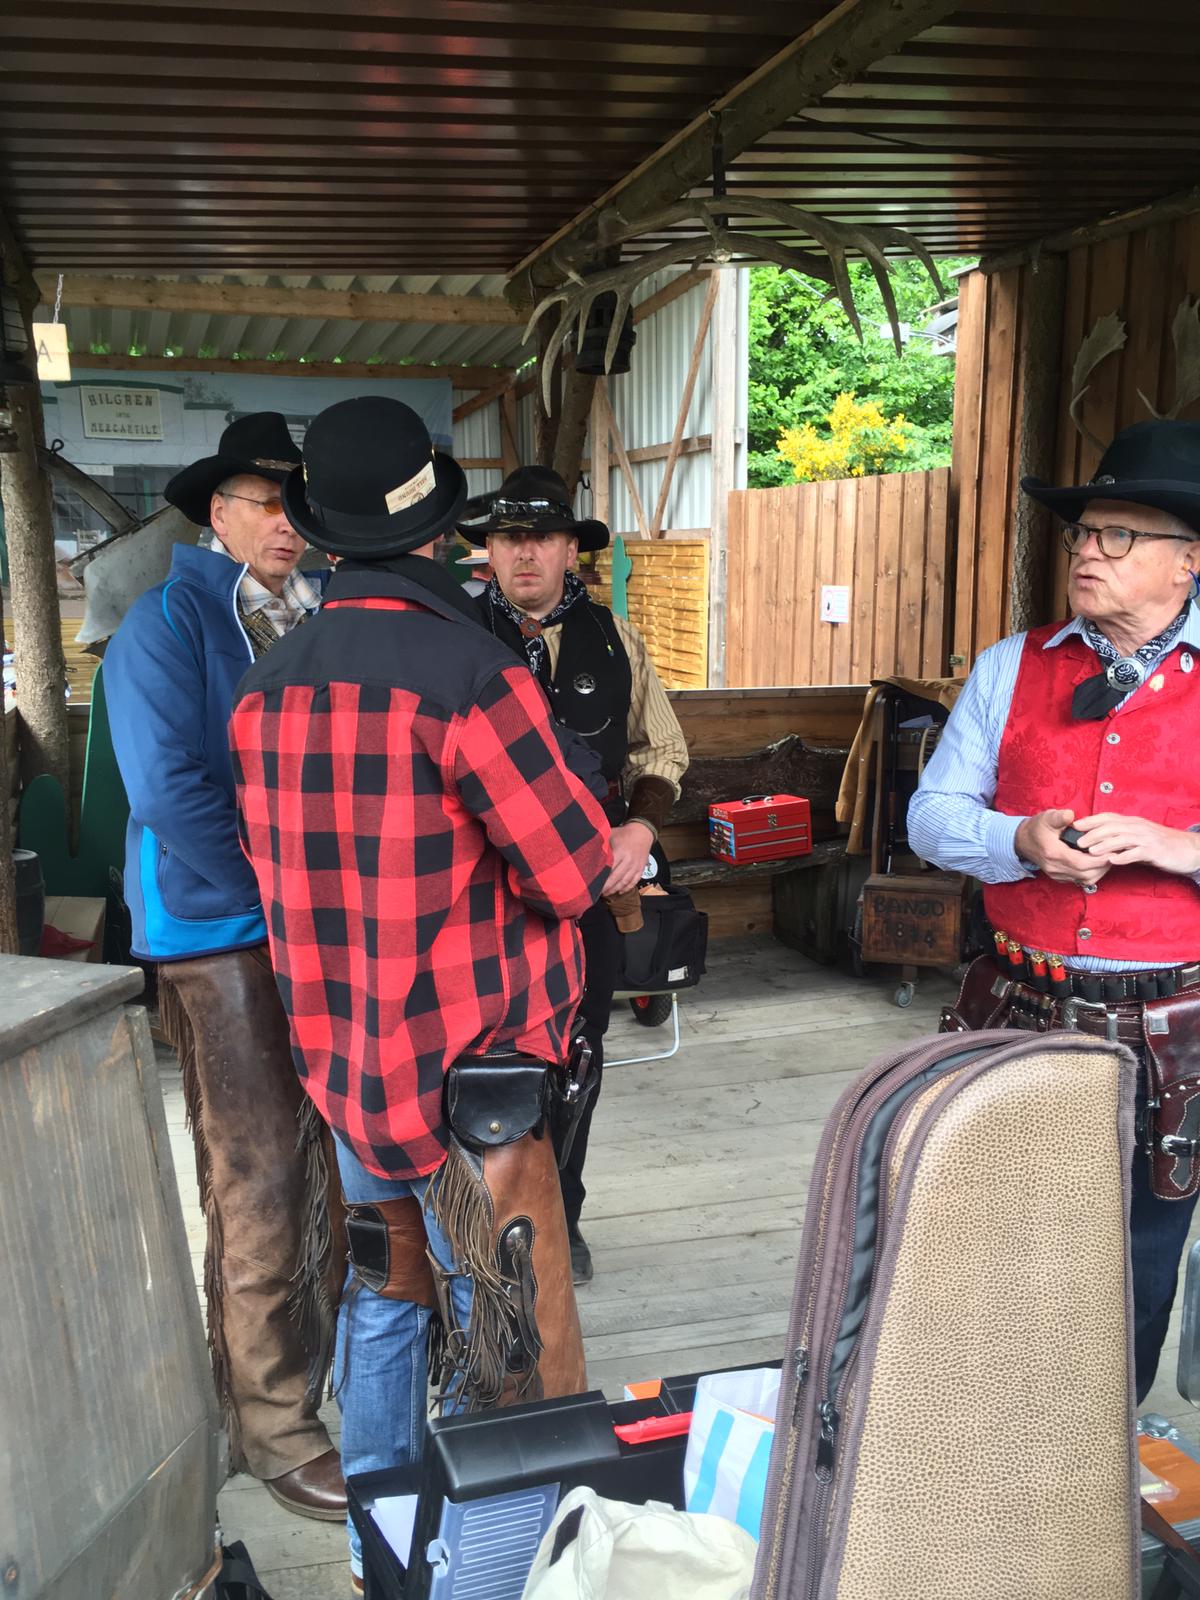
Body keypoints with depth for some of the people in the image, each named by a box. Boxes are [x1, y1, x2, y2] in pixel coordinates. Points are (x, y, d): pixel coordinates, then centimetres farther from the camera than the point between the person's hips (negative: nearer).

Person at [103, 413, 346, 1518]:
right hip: (225, 938, -6)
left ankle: (321, 1340, 37)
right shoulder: (168, 622, -6)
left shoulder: (325, 620, 11)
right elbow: (169, 790, -15)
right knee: (257, 1181, 1)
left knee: (326, 1160, 16)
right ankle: (270, 1416, 17)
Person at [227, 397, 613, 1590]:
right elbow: (572, 871, -15)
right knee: (507, 1350, 8)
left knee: (382, 1297, 22)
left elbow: (275, 865, 9)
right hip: (467, 1069, -7)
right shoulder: (469, 674, -21)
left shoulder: (266, 687, 0)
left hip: (338, 1055, 7)